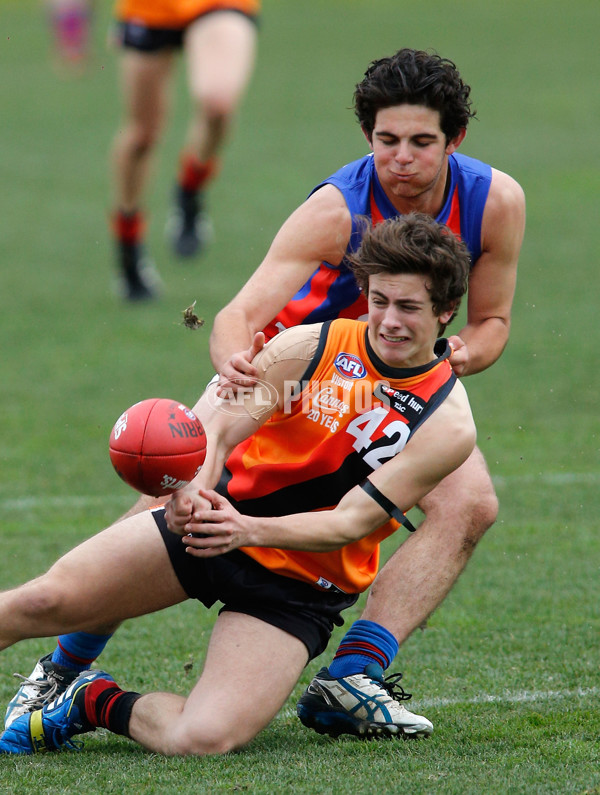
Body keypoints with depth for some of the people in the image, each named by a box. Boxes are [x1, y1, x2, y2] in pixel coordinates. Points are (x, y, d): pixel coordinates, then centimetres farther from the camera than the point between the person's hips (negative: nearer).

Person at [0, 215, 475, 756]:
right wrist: (193, 490, -35)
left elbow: (352, 521, -17)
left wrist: (247, 530, -34)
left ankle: (99, 705, 5)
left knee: (204, 738, -23)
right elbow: (216, 427, -11)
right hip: (215, 518, 2)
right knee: (47, 600, -17)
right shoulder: (309, 346, -6)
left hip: (299, 586, -2)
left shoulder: (448, 424, -11)